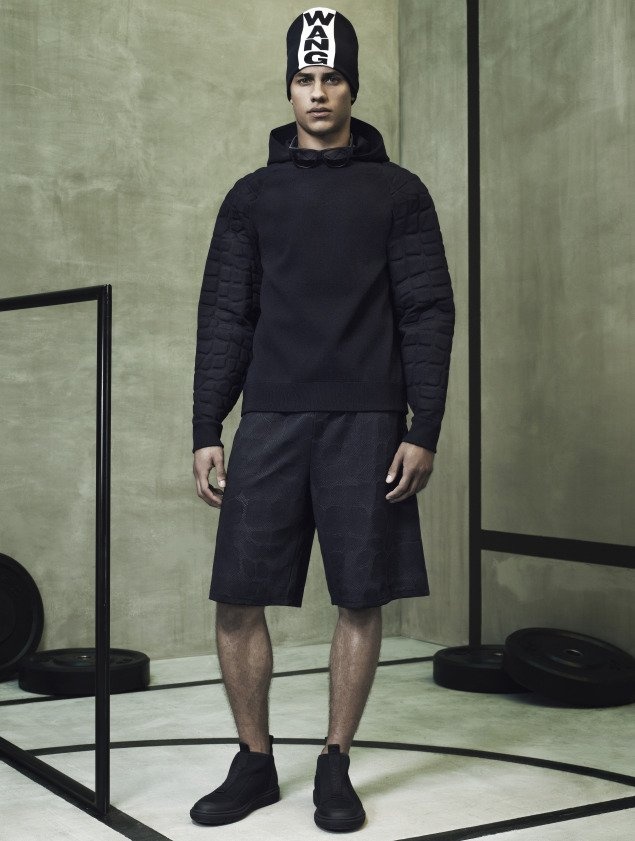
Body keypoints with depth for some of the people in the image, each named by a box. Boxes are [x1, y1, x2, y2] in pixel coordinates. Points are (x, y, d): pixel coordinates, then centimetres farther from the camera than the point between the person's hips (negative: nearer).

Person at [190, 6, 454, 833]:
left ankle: (336, 767, 19)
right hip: (270, 422, 2)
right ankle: (255, 764, 19)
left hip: (367, 424, -1)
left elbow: (428, 315, 1)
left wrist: (424, 432, -7)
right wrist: (205, 432, 3)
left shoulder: (398, 192, 6)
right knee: (237, 600, 0)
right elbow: (224, 319, 9)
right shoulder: (252, 195, 11)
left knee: (361, 601, 2)